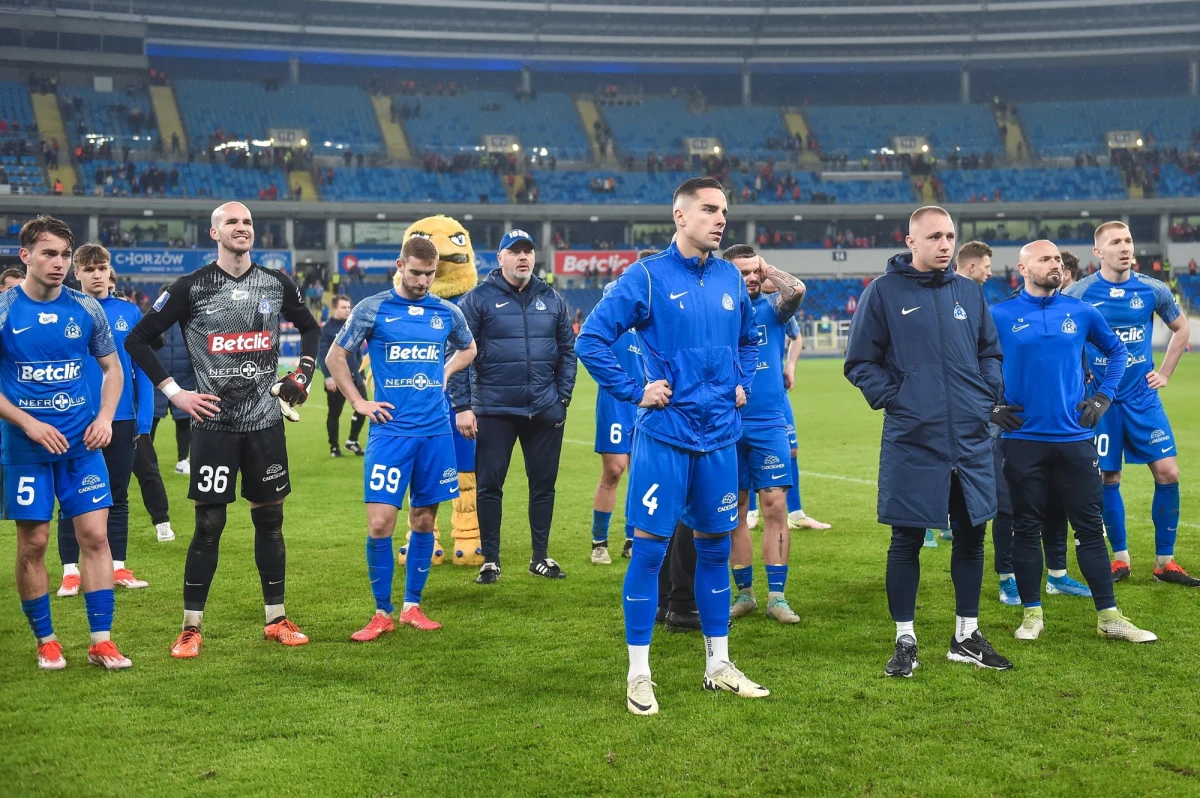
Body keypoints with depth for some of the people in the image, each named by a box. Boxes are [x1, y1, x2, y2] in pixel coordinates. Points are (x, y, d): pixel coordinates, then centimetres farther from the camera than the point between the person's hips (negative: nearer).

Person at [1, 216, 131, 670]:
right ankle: (45, 640, 19)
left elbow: (112, 367, 13)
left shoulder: (85, 309, 3)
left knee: (95, 533, -2)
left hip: (82, 443, 2)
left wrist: (105, 417, -3)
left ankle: (101, 641, 5)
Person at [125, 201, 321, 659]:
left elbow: (309, 328, 23)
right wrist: (174, 392, -7)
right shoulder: (192, 288, -5)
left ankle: (276, 620, 20)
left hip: (265, 420, 3)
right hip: (214, 421, -3)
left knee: (270, 519, 9)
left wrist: (303, 373, 10)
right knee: (208, 523, -2)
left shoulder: (276, 284, 6)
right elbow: (138, 340, -1)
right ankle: (191, 628, 8)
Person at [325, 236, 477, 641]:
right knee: (380, 521, -8)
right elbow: (335, 357, 7)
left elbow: (468, 348, 27)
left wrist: (445, 373, 10)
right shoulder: (373, 309, -1)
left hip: (435, 430, 3)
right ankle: (382, 613, 6)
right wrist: (360, 402, 1)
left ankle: (412, 606, 21)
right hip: (390, 429, -3)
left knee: (424, 520, 8)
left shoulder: (448, 313, 7)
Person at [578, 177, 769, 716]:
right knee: (649, 548, -1)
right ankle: (638, 674, 9)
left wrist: (742, 384, 14)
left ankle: (718, 665, 24)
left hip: (719, 436, 5)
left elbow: (749, 338, 27)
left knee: (715, 547, 12)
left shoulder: (730, 279, 9)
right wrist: (634, 391, -11)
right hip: (664, 435, -5)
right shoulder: (647, 277, -8)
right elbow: (592, 338, -9)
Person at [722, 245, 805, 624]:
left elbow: (796, 289, -18)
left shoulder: (770, 307, 3)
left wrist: (767, 269, -4)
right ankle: (744, 593, 17)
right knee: (735, 511, 6)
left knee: (775, 506, -4)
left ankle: (777, 596, 1)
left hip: (769, 425, 0)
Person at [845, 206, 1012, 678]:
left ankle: (966, 636, 24)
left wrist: (988, 395, 4)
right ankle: (905, 641, 14)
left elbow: (990, 352, 19)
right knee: (907, 541, 2)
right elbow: (860, 361, 0)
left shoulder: (969, 292, 10)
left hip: (970, 440, 4)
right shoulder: (884, 292, -2)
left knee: (971, 536, 10)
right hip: (911, 440, -4)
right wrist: (892, 399, -10)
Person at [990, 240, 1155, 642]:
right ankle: (1032, 613, 18)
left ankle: (1109, 617, 14)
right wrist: (991, 405, 1)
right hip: (1023, 440, -2)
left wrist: (1103, 396, 10)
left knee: (1090, 527, 5)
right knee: (1026, 528, 6)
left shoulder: (1081, 312, 5)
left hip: (1074, 437, 2)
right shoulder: (999, 316, -2)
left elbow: (1116, 351, 20)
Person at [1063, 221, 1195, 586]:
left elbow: (1181, 329, 16)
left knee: (1167, 473, -3)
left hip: (1142, 396, 2)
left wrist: (1164, 373, 10)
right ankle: (1120, 558, 18)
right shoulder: (1079, 293, -7)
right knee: (1107, 479, 2)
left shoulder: (1153, 290, 0)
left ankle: (1165, 562, 10)